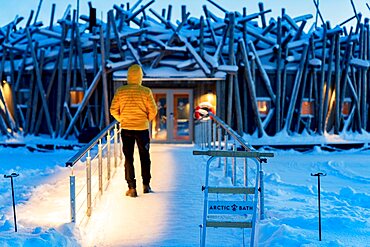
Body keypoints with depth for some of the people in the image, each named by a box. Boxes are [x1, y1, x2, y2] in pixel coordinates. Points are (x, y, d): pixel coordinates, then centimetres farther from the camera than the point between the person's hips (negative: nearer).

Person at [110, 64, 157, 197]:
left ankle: (132, 188, 5)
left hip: (126, 129, 1)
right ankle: (146, 185, 23)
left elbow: (113, 110, -3)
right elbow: (153, 111, -7)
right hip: (143, 128, 0)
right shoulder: (146, 91, -9)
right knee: (145, 157, 15)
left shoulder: (120, 91, -5)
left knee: (128, 158, 7)